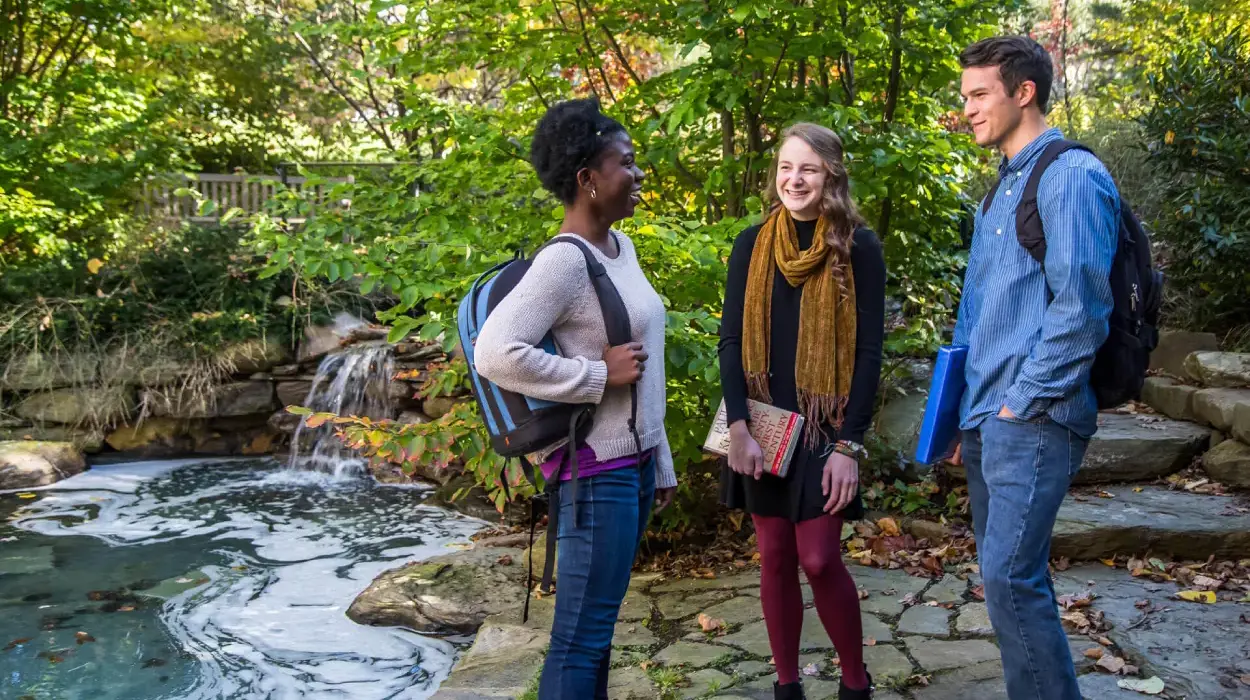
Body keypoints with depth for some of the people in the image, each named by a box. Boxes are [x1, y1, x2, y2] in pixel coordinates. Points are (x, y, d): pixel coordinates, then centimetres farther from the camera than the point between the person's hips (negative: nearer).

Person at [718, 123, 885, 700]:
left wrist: (849, 445, -11)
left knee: (819, 560, -4)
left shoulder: (858, 247, -3)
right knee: (774, 558, 8)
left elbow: (869, 352, -5)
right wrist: (738, 429, -9)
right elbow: (731, 342, 2)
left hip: (824, 429, -3)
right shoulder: (752, 245, 5)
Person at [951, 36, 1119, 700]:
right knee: (1009, 573, 14)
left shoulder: (1070, 175, -10)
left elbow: (1080, 306, -17)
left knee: (1010, 577, -12)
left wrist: (1023, 400, -14)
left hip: (1031, 421, -9)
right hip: (988, 419, 9)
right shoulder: (1002, 189, 17)